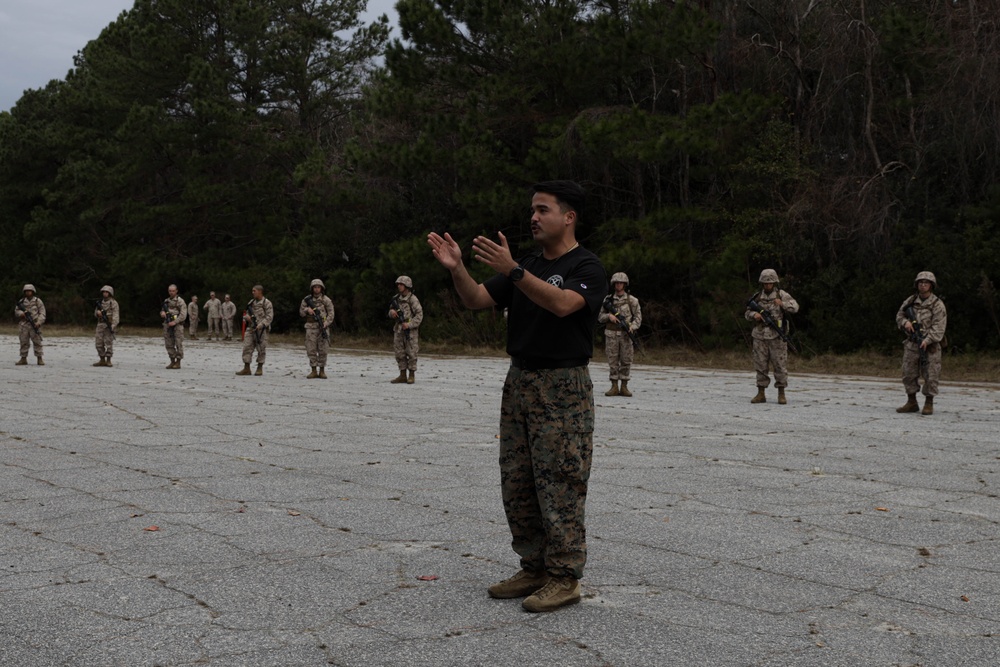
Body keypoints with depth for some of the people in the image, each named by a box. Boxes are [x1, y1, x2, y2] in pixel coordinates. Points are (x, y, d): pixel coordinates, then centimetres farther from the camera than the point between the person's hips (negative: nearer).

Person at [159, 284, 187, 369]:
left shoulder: (180, 301, -3)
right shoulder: (166, 301, 14)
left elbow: (183, 314, -9)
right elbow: (162, 311, 23)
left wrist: (174, 322, -17)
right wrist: (162, 312, -2)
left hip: (177, 325, -6)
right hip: (167, 325, 6)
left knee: (178, 344, -6)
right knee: (169, 344, 5)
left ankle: (178, 362, 0)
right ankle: (172, 361, 13)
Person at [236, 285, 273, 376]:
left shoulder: (266, 303, -3)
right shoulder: (251, 302, 15)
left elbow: (269, 316, -10)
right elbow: (246, 313, 24)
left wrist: (261, 325, -21)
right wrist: (246, 316, -1)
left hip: (261, 329, -5)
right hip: (250, 328, 6)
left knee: (261, 349, 0)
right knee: (247, 347, -1)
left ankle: (260, 368, 10)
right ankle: (246, 369, 2)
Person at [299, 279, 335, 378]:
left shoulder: (326, 300, 2)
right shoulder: (307, 299, 8)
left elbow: (331, 314, 0)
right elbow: (301, 312, 13)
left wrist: (325, 324, -13)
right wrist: (307, 310, -9)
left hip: (323, 327, -2)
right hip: (311, 327, 2)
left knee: (323, 350, -2)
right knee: (311, 350, -1)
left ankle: (322, 371, 5)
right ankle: (313, 371, 6)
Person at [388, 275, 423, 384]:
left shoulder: (413, 299, -8)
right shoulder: (396, 298, 9)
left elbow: (419, 315, -10)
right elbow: (391, 312, 19)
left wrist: (410, 324, -19)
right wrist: (392, 312, -6)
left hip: (410, 330, -6)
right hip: (398, 330, 6)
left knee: (411, 353, -3)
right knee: (400, 353, 7)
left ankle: (412, 376, 5)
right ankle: (402, 375, 14)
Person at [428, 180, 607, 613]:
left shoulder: (587, 268, -7)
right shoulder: (527, 267, 16)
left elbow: (562, 304, -28)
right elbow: (476, 300, 6)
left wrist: (512, 270, -35)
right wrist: (456, 268, -13)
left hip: (564, 386, -8)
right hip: (519, 382, 8)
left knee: (560, 483, -6)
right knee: (517, 482, 10)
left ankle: (564, 577, 2)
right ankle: (534, 568, 20)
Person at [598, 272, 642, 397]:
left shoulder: (632, 300, 5)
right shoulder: (608, 300, 9)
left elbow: (638, 316, 4)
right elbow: (600, 317, 11)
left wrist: (632, 326, -14)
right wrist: (609, 316, -9)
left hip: (626, 335, -1)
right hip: (611, 334, 1)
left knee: (626, 361, 0)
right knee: (613, 361, 1)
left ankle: (624, 387, 7)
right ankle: (614, 387, 6)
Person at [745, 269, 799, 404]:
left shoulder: (781, 294, 2)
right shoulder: (757, 297, 10)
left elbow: (795, 307, -8)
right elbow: (748, 313, 15)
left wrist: (782, 303, -25)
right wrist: (754, 314, -7)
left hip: (776, 336, -3)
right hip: (760, 336, 3)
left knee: (780, 365, -2)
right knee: (760, 366, 5)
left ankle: (781, 394, 4)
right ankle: (761, 394, 11)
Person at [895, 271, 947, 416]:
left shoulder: (937, 304, -6)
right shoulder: (910, 301, 8)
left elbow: (939, 326, -13)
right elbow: (899, 315, 15)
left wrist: (927, 340, -24)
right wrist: (905, 322, -8)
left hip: (930, 345, -4)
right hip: (911, 344, 4)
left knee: (930, 376, -4)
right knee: (909, 374, 6)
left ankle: (929, 405, 5)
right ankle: (911, 403, 17)